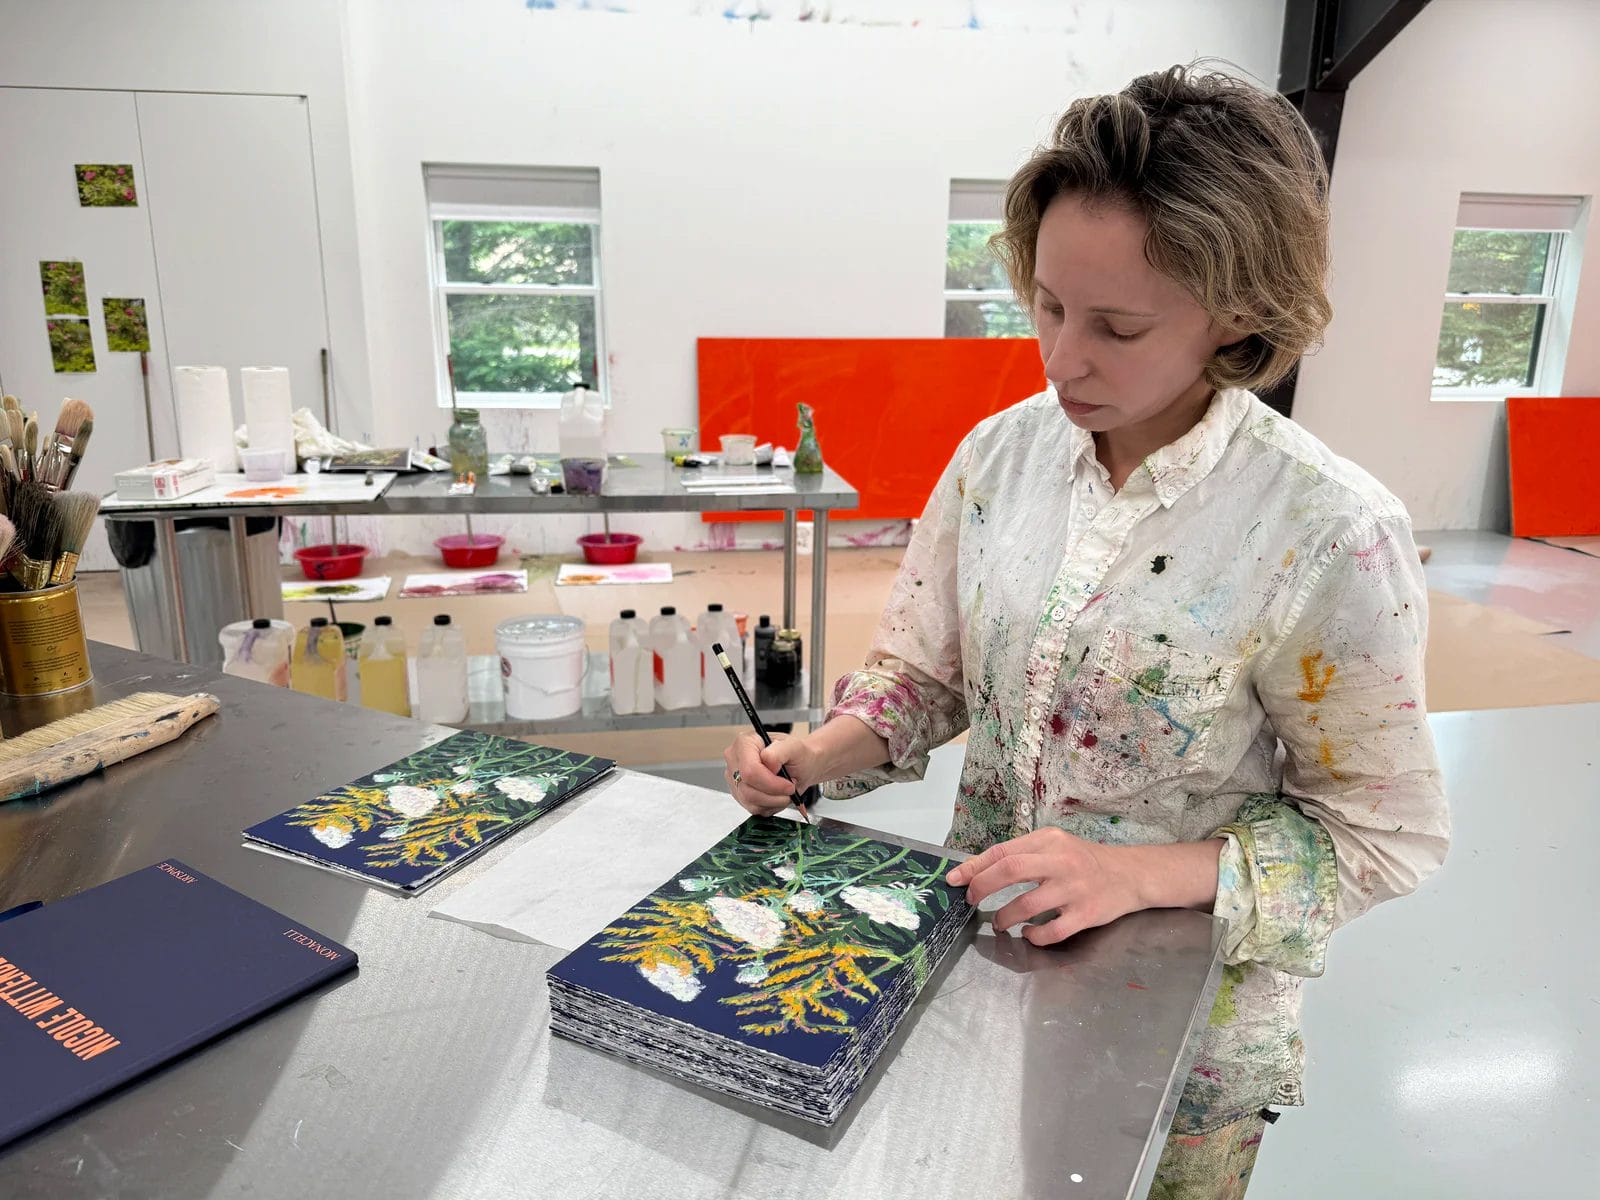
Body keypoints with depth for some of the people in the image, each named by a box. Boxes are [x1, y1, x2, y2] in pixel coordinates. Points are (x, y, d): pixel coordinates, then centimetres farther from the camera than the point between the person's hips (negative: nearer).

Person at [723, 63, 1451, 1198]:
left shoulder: (1333, 535, -23)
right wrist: (813, 758, -18)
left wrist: (1134, 872, -25)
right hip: (982, 953, 4)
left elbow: (1383, 833, -14)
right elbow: (921, 672, 0)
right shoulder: (1002, 452, -10)